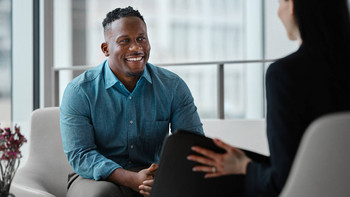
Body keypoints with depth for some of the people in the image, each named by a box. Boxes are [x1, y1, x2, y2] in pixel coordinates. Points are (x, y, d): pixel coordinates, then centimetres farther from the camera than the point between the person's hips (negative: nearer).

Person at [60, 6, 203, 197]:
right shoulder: (79, 91, -6)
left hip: (154, 179, 1)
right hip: (100, 178, -1)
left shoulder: (173, 86, 1)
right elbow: (79, 154, -13)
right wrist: (133, 180, -28)